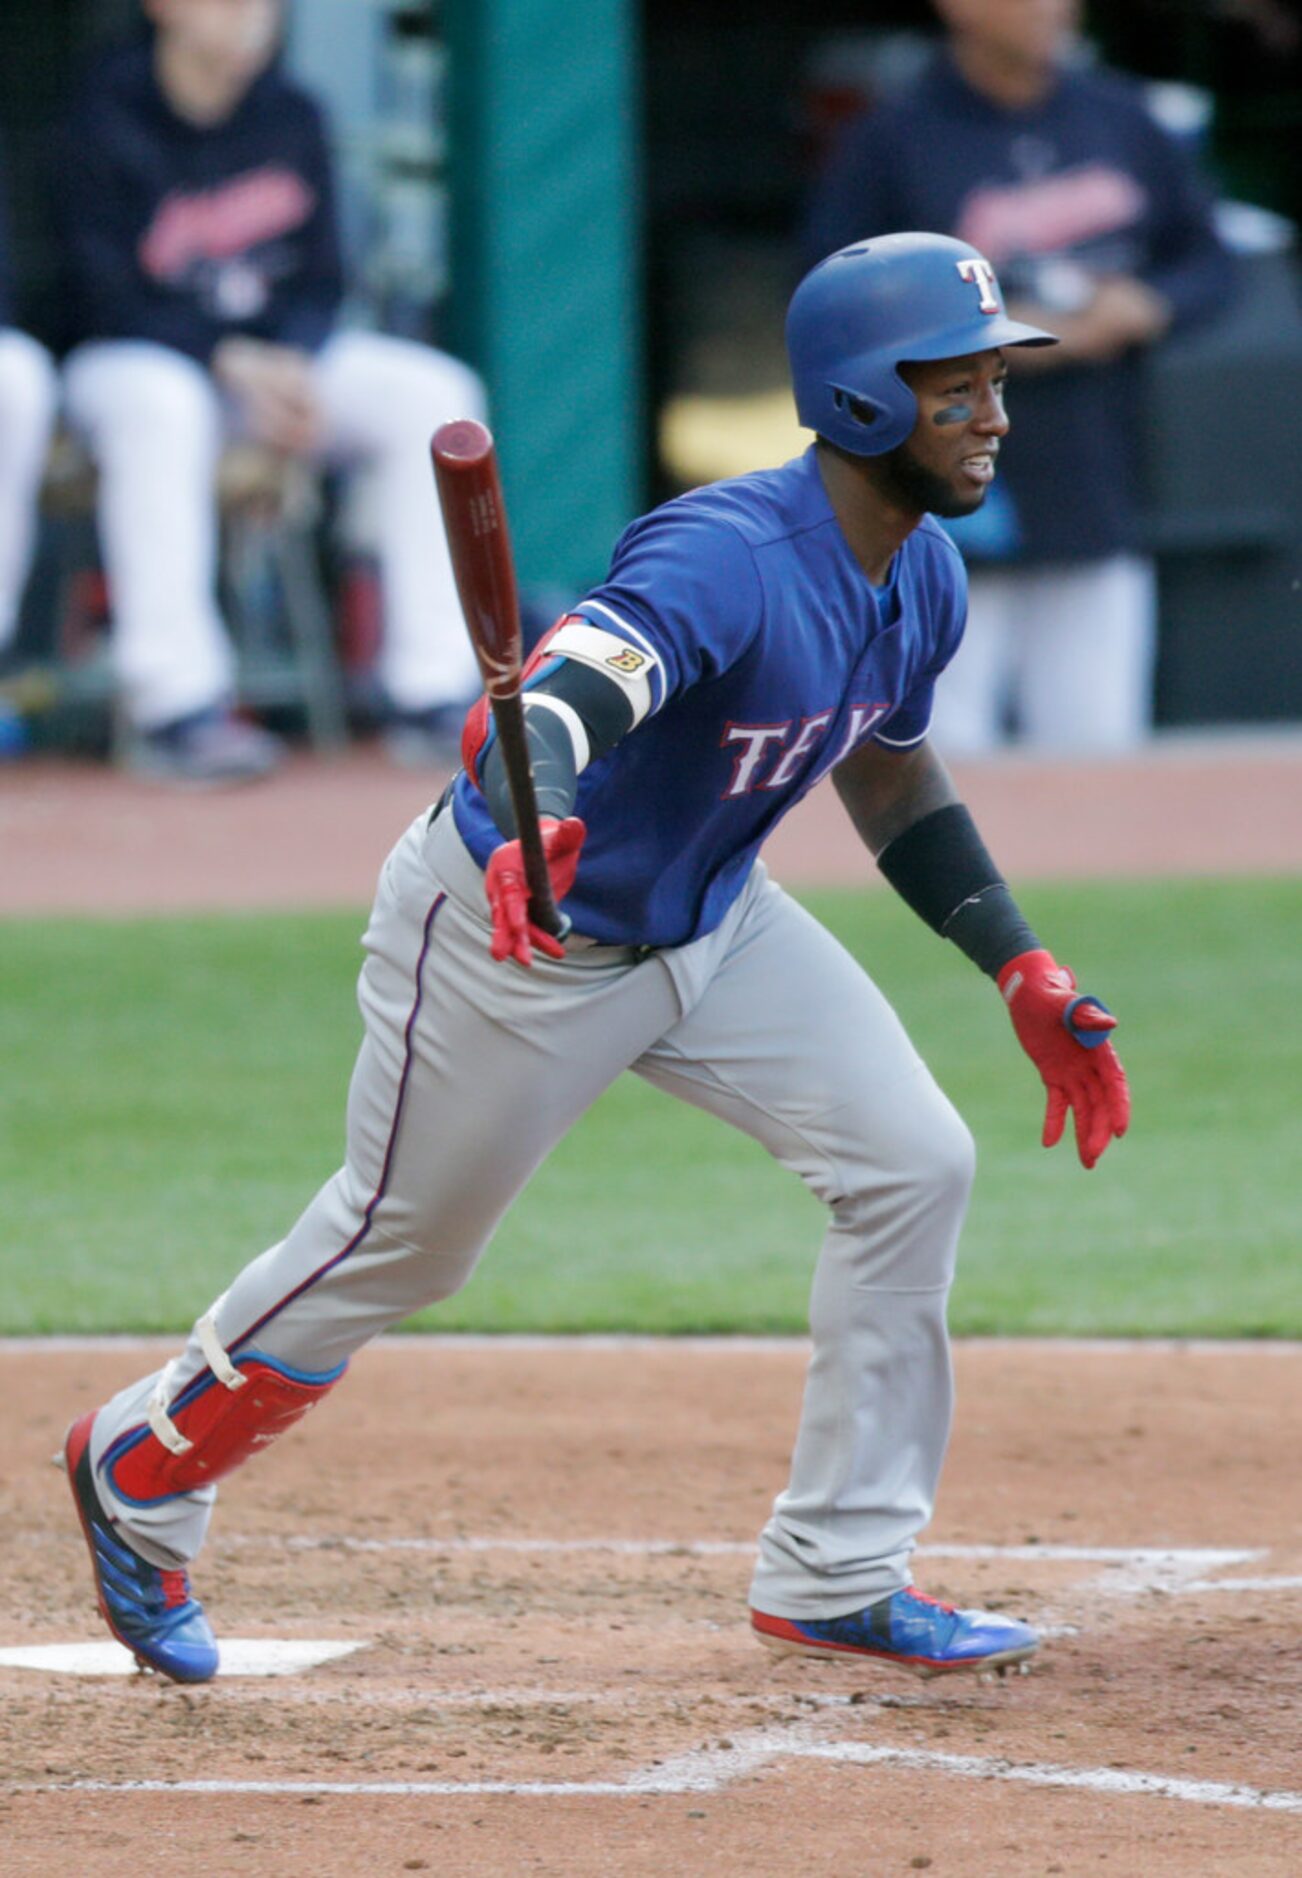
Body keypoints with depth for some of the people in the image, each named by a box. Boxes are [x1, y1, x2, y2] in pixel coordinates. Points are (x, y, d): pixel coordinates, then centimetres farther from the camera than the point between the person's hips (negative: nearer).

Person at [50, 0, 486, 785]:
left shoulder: (293, 117, 5)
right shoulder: (110, 118, -10)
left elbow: (321, 282, 7)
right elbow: (108, 304, -13)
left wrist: (292, 361, -15)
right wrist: (231, 364, -23)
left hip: (279, 357, 5)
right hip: (138, 357, -5)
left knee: (433, 393, -17)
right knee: (158, 406, -40)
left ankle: (437, 696, -20)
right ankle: (175, 705, -42)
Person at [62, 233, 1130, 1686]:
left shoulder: (922, 575, -5)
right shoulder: (725, 558, -33)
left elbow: (887, 770, 14)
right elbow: (545, 708, -49)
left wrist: (1024, 974, 10)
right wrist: (535, 828, -72)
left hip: (711, 924, 8)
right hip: (515, 938, -8)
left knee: (913, 1165, -6)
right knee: (396, 1246, 8)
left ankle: (837, 1578, 3)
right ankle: (138, 1469, 34)